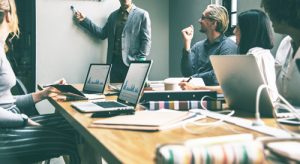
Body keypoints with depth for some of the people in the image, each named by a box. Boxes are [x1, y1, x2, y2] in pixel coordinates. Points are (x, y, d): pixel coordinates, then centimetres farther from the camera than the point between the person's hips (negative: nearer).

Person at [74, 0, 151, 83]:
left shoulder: (142, 15, 0)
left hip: (131, 63, -4)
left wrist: (140, 61, -13)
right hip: (114, 62, 5)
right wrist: (84, 20, 10)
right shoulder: (113, 15, 16)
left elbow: (146, 40, -4)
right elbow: (102, 34, 14)